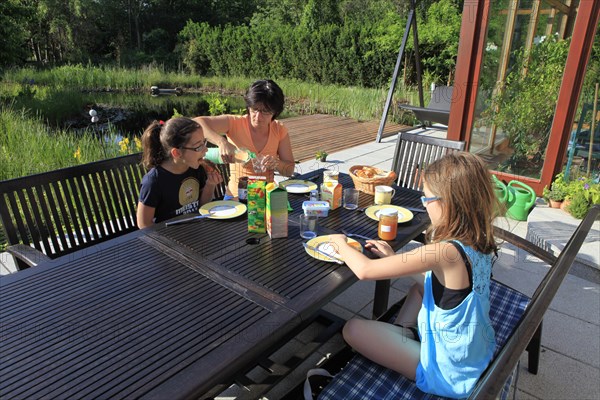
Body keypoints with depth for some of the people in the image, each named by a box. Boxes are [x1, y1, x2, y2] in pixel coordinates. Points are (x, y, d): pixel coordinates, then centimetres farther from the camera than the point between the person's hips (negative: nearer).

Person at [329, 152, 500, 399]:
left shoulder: (444, 252, -32)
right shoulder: (479, 242, -7)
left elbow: (365, 270, -27)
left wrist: (341, 243, -8)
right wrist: (395, 257, 4)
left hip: (449, 372, -8)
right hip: (476, 352, 8)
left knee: (353, 329, -8)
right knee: (421, 280, 22)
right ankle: (402, 333, 20)